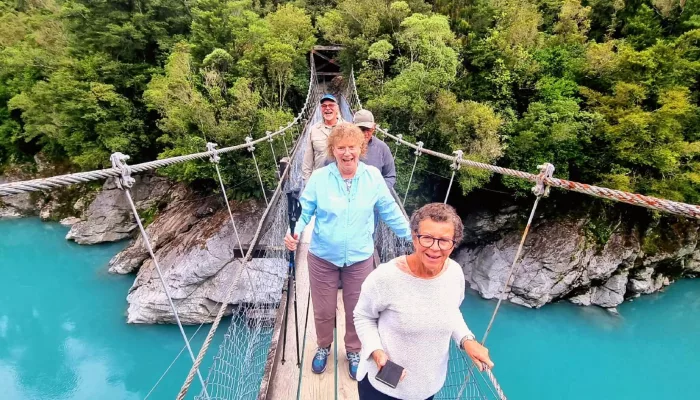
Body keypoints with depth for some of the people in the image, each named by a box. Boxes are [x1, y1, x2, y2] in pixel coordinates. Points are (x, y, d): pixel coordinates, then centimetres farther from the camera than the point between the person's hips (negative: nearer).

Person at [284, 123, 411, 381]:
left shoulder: (373, 177, -9)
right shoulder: (319, 177, -12)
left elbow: (391, 213, 0)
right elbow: (304, 210, -7)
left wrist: (414, 236, 4)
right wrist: (294, 231, -26)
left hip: (359, 258, 1)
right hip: (322, 257, 0)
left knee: (356, 310, 18)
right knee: (323, 310, 17)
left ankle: (354, 351, 47)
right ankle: (323, 346, 49)